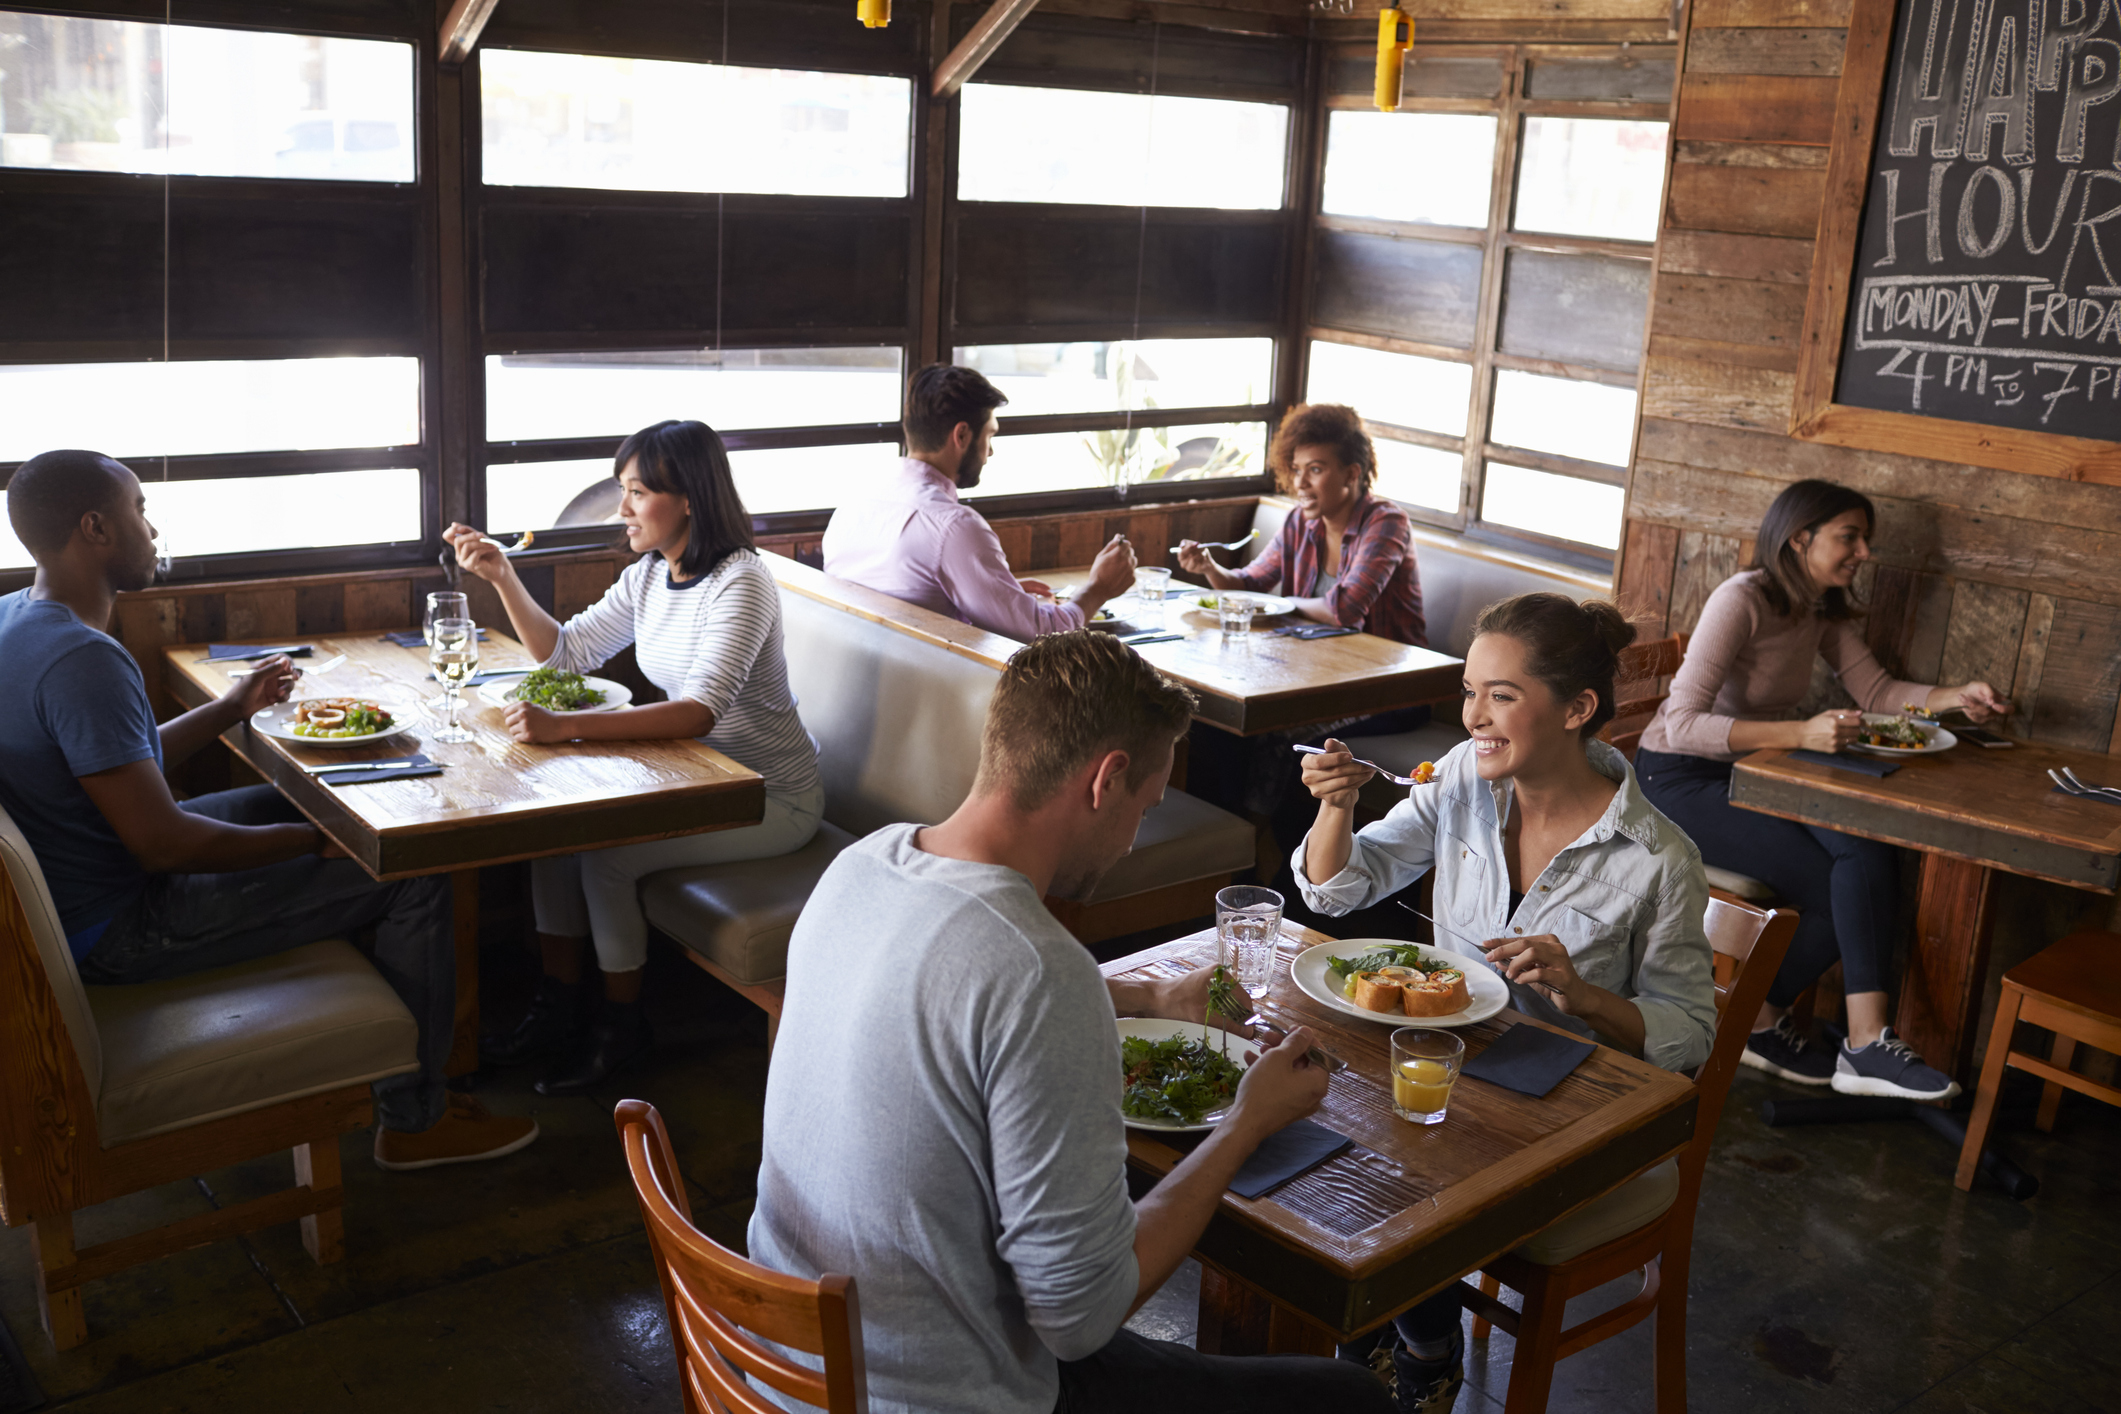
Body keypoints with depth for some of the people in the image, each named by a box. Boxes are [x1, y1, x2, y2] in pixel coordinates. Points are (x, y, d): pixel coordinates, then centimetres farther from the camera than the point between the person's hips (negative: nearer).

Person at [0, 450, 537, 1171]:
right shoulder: (83, 659, -29)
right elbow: (161, 843, -29)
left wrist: (232, 706, 15)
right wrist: (315, 839, -18)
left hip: (71, 892, 11)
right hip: (116, 930, -11)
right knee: (413, 872, -9)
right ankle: (413, 1118, 9)